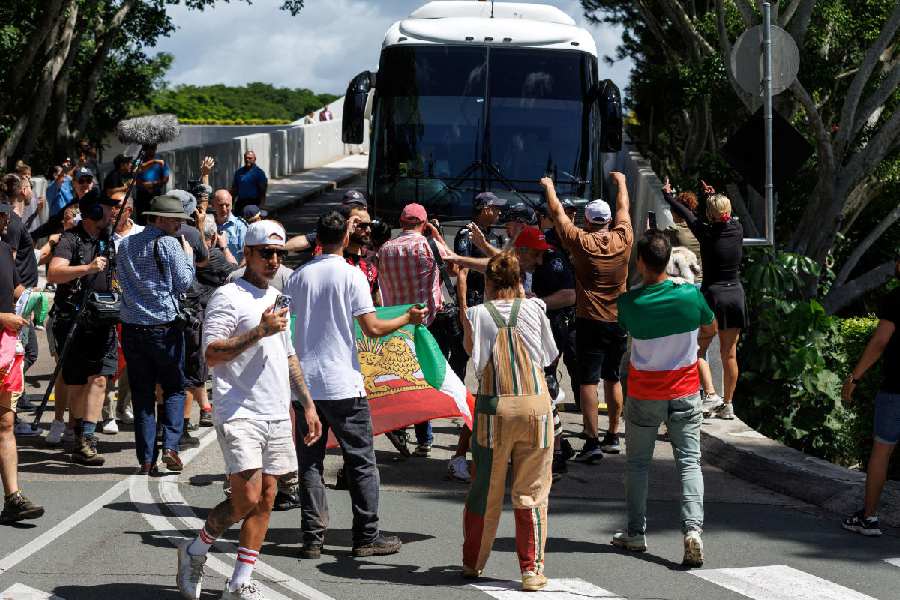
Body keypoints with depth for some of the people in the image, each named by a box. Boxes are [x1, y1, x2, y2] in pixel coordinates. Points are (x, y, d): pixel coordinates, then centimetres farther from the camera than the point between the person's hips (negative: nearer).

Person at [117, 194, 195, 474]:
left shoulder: (126, 244, 10)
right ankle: (170, 446, -6)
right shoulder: (170, 244, -8)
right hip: (164, 326, -4)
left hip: (132, 327, 4)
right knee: (174, 389, 9)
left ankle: (146, 458, 5)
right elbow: (183, 284, -6)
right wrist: (188, 257, 8)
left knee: (142, 393, 8)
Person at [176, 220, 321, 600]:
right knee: (247, 499, -14)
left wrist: (307, 404, 23)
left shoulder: (276, 298, 19)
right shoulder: (228, 297, -7)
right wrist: (260, 331, -20)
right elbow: (211, 354, -15)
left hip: (277, 416, 8)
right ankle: (194, 553, 9)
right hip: (240, 415, -7)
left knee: (265, 500, 4)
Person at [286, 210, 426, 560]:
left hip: (305, 382, 4)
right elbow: (372, 329, -11)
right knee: (361, 461, 6)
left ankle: (312, 539, 6)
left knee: (310, 462, 8)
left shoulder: (299, 276, 5)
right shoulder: (351, 275, -7)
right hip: (342, 384, -4)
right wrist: (408, 319, 4)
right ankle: (366, 537, 7)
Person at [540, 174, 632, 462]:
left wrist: (549, 187, 19)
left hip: (590, 322, -4)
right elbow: (623, 208, 17)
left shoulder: (581, 241, -10)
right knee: (613, 379, 16)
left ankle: (592, 442, -12)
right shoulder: (622, 239, -2)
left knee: (588, 381, -6)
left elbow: (556, 212, 2)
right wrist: (621, 182, 34)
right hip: (619, 322, 4)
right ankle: (613, 436, 22)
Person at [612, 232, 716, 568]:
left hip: (644, 394, 0)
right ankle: (693, 528, -15)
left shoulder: (628, 303, -17)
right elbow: (710, 330, 6)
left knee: (637, 462, 14)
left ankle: (636, 533, 19)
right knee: (689, 462, 2)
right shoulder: (691, 295, -13)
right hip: (685, 392, 1)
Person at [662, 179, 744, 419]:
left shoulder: (706, 233, -12)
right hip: (736, 294, 4)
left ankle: (711, 394, -6)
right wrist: (714, 195, 37)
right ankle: (728, 405, 16)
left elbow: (684, 213, 5)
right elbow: (727, 216, 21)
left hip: (712, 295, -4)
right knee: (730, 354, 10)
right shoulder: (737, 230, -3)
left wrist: (668, 194, 23)